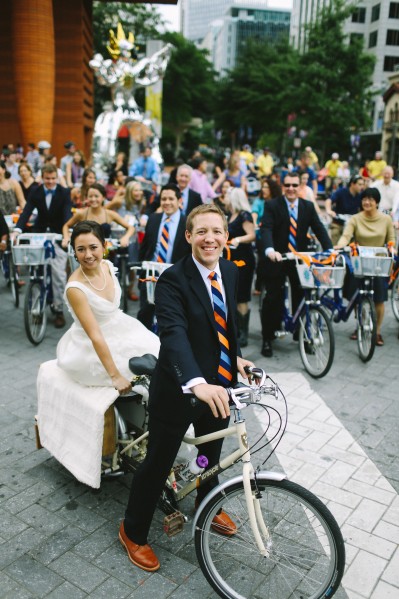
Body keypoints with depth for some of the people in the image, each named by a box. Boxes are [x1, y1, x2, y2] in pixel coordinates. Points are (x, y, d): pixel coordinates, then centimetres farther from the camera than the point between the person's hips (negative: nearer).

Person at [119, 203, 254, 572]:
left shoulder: (230, 272, 0)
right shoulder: (172, 280, -23)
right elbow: (174, 334, -37)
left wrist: (236, 357, 11)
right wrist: (197, 384, -50)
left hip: (219, 384, 7)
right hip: (178, 389, -6)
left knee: (212, 453, 27)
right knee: (158, 463, 9)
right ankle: (133, 532, 34)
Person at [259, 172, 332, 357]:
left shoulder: (308, 206, 5)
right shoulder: (272, 205, -6)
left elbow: (319, 229, -3)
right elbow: (266, 229, -19)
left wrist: (329, 249, -18)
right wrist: (270, 250, -38)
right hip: (277, 258, -3)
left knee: (301, 298, 7)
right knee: (272, 300, 1)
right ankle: (267, 339, 13)